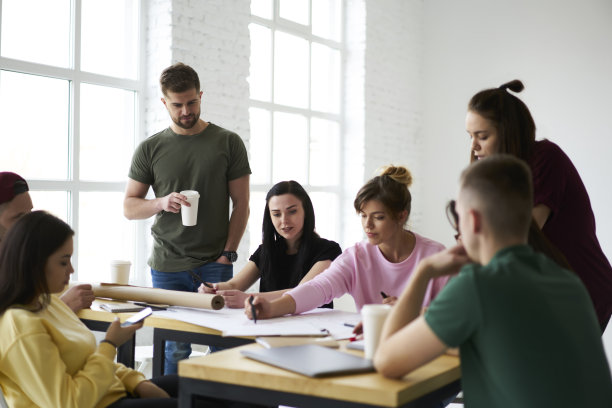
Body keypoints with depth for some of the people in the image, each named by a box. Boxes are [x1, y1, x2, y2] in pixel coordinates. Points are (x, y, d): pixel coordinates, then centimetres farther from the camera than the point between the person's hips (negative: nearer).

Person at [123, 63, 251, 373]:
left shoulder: (228, 143, 6)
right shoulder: (150, 149, 8)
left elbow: (241, 204, 5)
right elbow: (129, 207, 11)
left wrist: (228, 253, -4)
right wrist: (162, 203, -10)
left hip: (215, 265, -1)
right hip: (167, 267, 1)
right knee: (175, 349, 4)